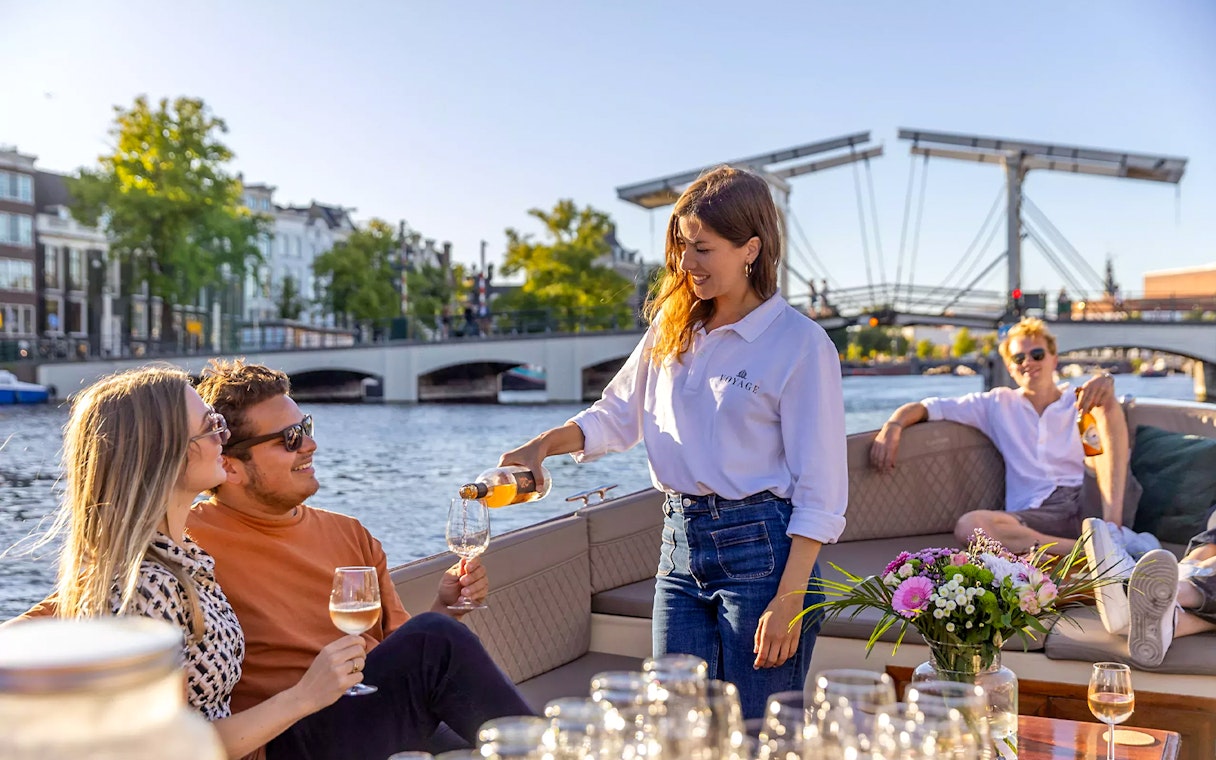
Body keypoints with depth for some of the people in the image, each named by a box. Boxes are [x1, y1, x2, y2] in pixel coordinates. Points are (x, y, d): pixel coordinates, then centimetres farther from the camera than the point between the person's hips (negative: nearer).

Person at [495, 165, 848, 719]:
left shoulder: (802, 344, -9)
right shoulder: (673, 328, 9)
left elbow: (819, 493, -11)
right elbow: (618, 414, 19)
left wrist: (788, 601, -15)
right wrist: (543, 445, 1)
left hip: (759, 548, -5)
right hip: (680, 546, 6)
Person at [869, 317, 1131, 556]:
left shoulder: (1082, 401, 18)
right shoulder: (999, 405, 19)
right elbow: (926, 408, 15)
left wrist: (1107, 391, -25)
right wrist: (893, 425, -5)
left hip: (1090, 504, 0)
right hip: (1035, 515, 0)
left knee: (1106, 411, -15)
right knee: (968, 526, -30)